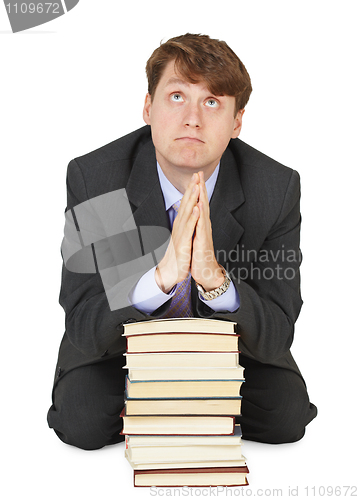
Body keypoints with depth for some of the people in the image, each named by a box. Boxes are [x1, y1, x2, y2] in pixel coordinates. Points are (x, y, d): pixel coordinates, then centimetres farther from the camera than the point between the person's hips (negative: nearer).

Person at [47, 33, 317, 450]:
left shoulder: (277, 188, -21)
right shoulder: (93, 178, -23)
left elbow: (276, 337, -22)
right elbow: (83, 328, -25)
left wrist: (215, 279, -43)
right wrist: (160, 277, -45)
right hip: (122, 342, 0)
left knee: (285, 417, -21)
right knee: (84, 421, -24)